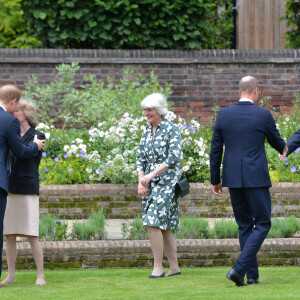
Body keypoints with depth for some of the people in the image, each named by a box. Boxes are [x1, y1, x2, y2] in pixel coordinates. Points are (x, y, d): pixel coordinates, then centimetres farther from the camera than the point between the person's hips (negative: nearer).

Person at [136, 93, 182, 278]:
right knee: (165, 227, 8)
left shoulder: (172, 129, -8)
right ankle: (174, 267, 14)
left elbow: (174, 158, -17)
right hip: (151, 185, 7)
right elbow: (141, 157, 15)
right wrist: (141, 182, 2)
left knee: (153, 223, -17)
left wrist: (151, 175, -21)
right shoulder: (148, 131, 14)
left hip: (166, 181, -7)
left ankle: (158, 268, -15)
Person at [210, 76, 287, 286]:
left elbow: (216, 149, 5)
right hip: (256, 178, -4)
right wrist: (283, 148, 36)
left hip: (233, 180, 4)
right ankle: (239, 268, -13)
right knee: (263, 224, 3)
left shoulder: (224, 115, 2)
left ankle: (252, 275, 13)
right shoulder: (264, 115, -6)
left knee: (245, 226, 14)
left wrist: (215, 180, 14)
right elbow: (276, 142, 11)